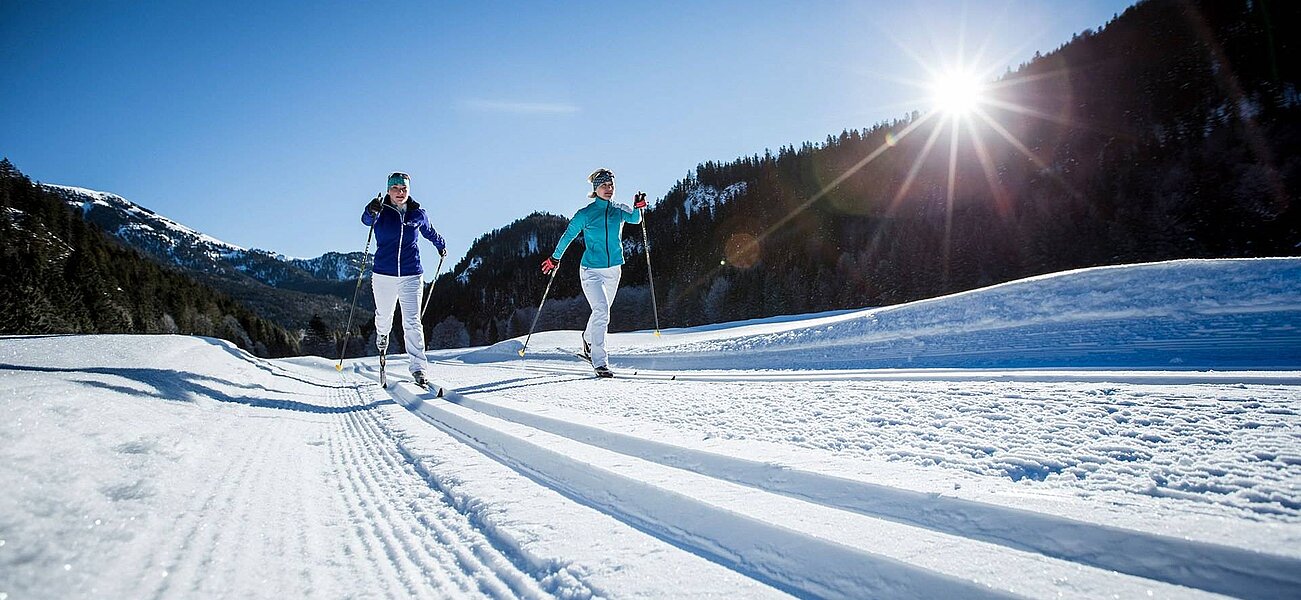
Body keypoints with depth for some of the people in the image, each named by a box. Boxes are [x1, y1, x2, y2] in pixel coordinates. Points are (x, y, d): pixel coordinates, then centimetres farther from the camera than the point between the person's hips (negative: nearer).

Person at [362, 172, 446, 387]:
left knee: (412, 323, -8)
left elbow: (430, 232, 24)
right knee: (384, 316, 19)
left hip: (411, 276, 0)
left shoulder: (418, 214, 3)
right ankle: (382, 333, 55)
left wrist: (441, 245, 40)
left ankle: (419, 369, -9)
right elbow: (367, 219, -27)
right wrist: (372, 211, -50)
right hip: (383, 275, 0)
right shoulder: (381, 212, -3)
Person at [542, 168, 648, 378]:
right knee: (602, 311, -18)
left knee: (602, 311, 18)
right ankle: (600, 362, -15)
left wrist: (638, 208, -30)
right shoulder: (585, 214, -5)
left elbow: (634, 219, -10)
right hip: (591, 270, -4)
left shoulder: (619, 210, 5)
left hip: (613, 269, 4)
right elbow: (568, 236, 5)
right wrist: (554, 259, 11)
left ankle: (588, 340, 47)